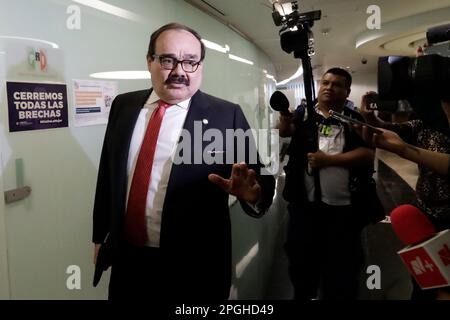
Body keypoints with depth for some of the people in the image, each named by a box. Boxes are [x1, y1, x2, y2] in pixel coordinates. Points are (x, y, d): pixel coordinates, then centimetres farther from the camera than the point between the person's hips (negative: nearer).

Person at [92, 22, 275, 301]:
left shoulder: (226, 115, -9)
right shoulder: (123, 106, 3)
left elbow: (259, 180, -9)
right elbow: (107, 174, 9)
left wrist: (253, 193, -32)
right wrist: (100, 235, 12)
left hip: (193, 268, -3)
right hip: (126, 259, 4)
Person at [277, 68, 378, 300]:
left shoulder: (355, 121, 5)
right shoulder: (305, 115, 8)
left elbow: (367, 154, -7)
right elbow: (284, 131, -10)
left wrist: (329, 159, -16)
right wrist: (284, 119, -32)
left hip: (343, 208, -1)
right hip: (304, 205, 1)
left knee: (343, 267, 12)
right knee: (301, 262, 14)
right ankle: (303, 296, 36)